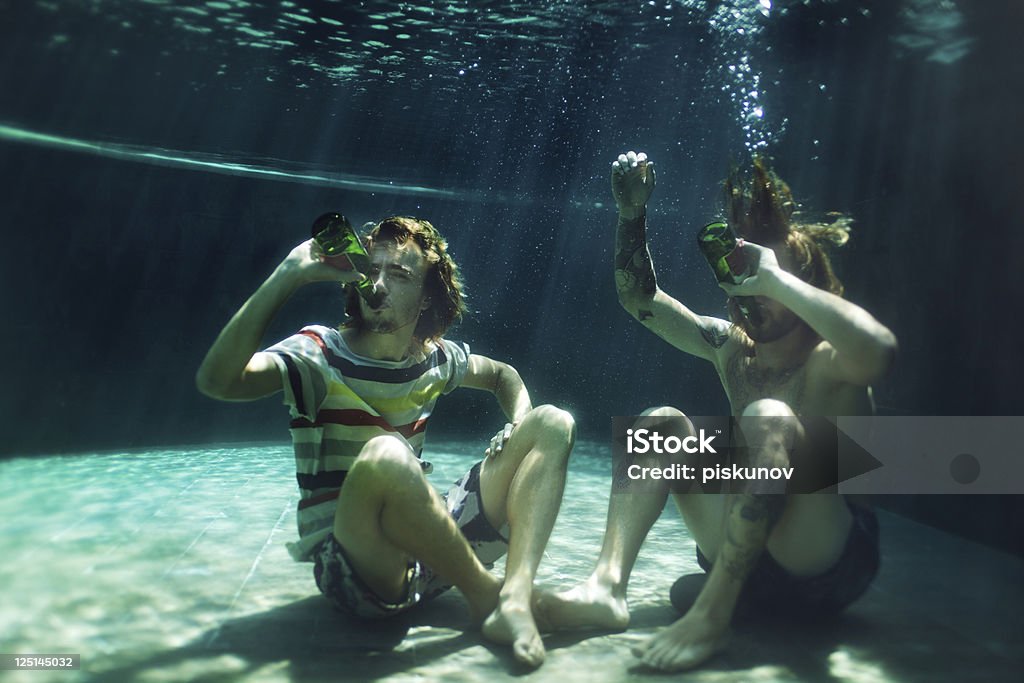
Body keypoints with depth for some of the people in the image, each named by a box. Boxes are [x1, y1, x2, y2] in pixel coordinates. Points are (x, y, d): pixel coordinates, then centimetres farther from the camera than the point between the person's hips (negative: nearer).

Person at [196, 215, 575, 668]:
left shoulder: (436, 359, 5)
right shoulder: (320, 355, -9)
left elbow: (503, 375, 25)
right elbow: (216, 380, -27)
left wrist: (522, 424, 4)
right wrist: (291, 273, -27)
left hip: (431, 552, 6)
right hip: (349, 567, -6)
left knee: (552, 424, -2)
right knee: (385, 456, -40)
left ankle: (516, 597, -25)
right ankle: (486, 598, -17)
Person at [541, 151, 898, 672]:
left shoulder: (829, 362, -14)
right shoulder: (731, 347, 4)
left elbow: (880, 350, -40)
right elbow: (639, 299, 6)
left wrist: (776, 278, -32)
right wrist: (631, 214, -6)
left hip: (828, 566, -6)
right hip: (747, 557, 6)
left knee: (768, 417, -30)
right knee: (661, 422, -7)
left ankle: (710, 617, -29)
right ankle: (607, 587, -21)